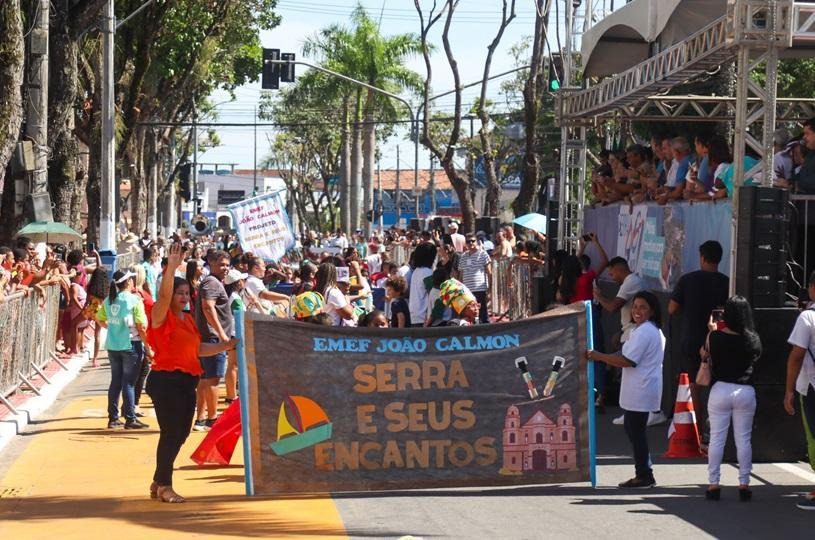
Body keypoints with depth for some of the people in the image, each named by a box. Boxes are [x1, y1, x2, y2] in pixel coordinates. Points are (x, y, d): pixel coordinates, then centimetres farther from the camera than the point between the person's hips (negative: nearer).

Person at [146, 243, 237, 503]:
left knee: (180, 433, 11)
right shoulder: (162, 316, -8)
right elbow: (163, 294, -27)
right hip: (165, 380, -8)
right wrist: (171, 267, -37)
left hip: (187, 381, 8)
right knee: (171, 433, -6)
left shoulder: (189, 319, 16)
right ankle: (164, 485, 4)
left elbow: (198, 349, 21)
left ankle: (159, 482, 22)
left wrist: (225, 346, 13)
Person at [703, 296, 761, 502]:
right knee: (743, 439, 7)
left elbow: (705, 353, 9)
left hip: (720, 390, -1)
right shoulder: (753, 340, -3)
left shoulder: (716, 337, -8)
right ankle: (744, 484, 8)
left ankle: (713, 484, 6)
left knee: (717, 438, 5)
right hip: (746, 391, 1)